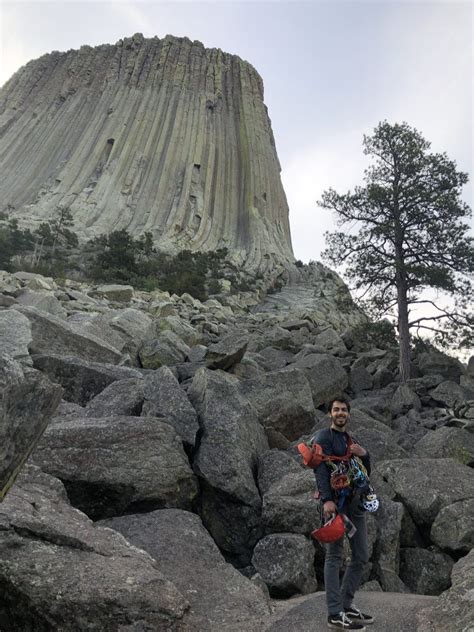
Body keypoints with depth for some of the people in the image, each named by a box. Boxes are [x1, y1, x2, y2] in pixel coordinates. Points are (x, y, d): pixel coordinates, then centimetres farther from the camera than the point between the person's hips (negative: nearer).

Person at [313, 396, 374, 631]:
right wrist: (327, 500, -27)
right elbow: (320, 469, -15)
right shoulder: (324, 437, -3)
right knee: (334, 556, -4)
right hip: (336, 502, -8)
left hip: (355, 502, 8)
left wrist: (364, 454, 0)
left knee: (361, 556, 11)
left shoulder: (352, 440, 21)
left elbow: (366, 473, 21)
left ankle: (345, 604, 24)